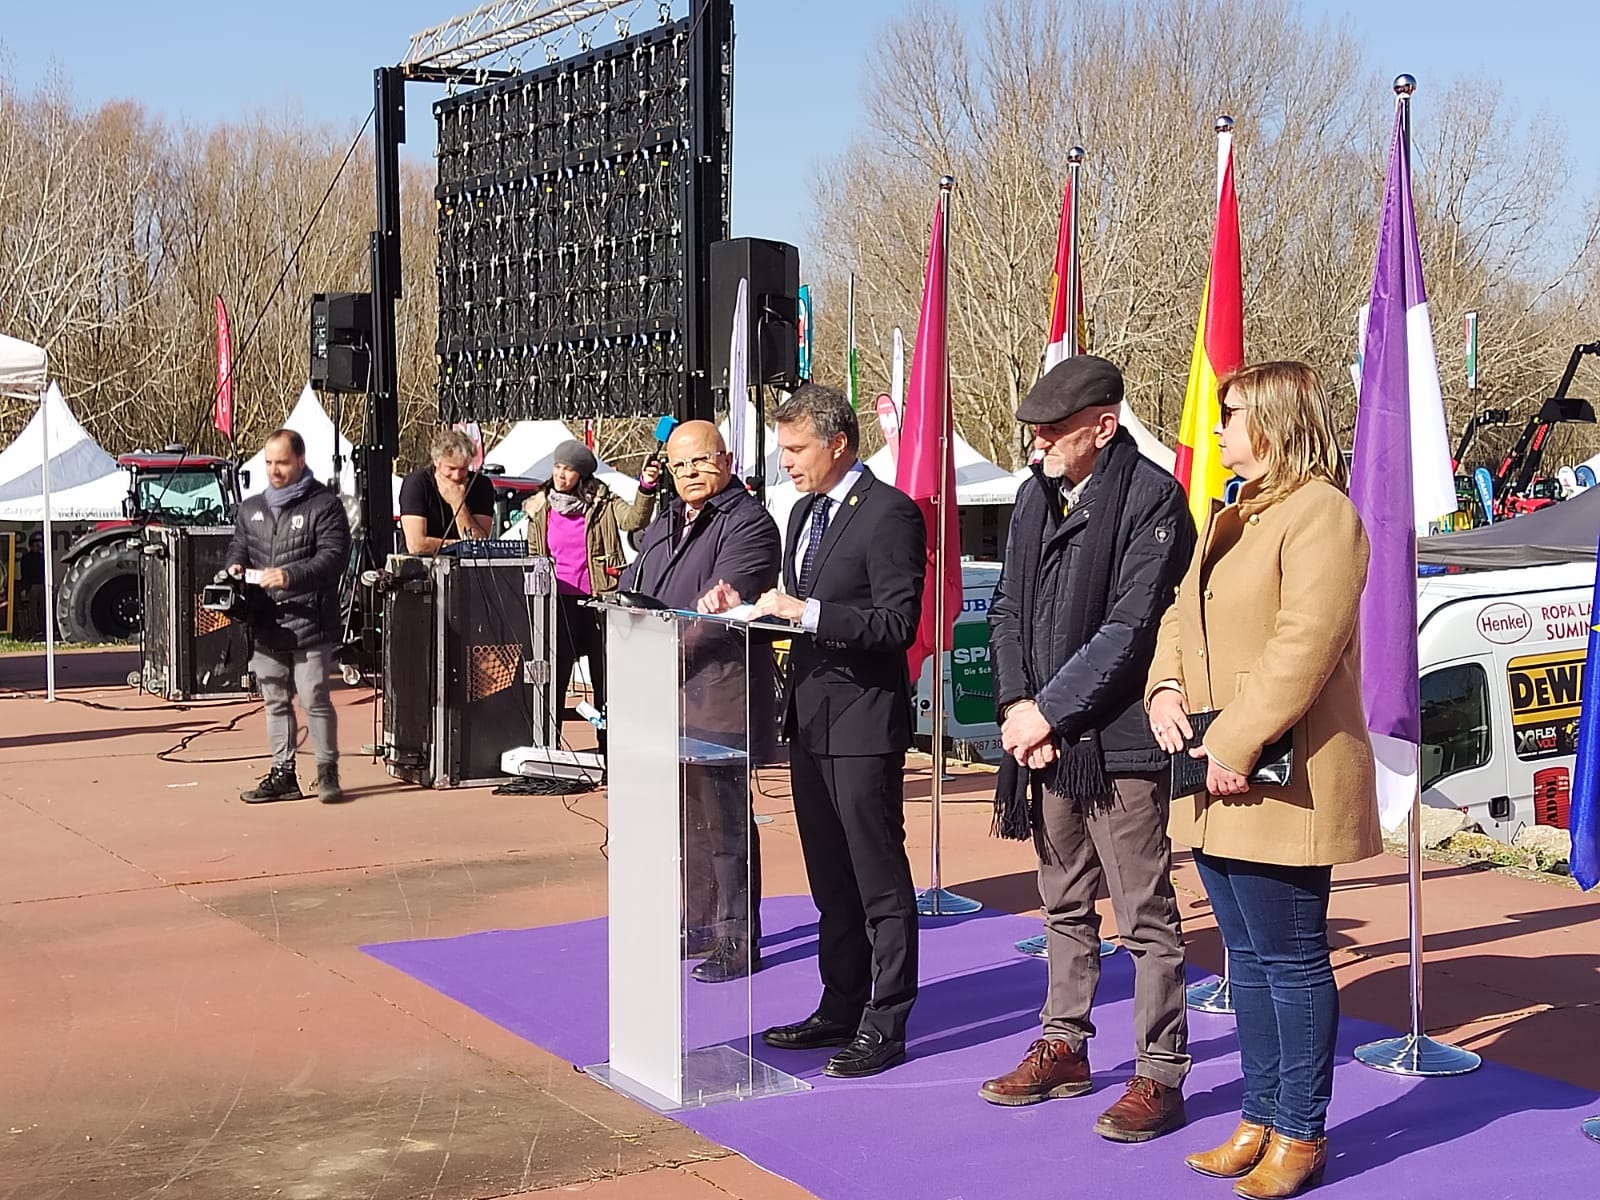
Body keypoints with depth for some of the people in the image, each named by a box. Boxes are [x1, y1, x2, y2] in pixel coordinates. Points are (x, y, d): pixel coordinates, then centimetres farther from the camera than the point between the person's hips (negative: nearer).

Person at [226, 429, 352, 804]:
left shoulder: (325, 506, -4)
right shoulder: (251, 509, 16)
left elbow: (333, 557, -12)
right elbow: (238, 544, 24)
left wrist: (291, 575, -25)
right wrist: (235, 566, -1)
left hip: (309, 623, -6)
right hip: (266, 625, 6)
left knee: (315, 700, -4)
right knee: (275, 701, 11)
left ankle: (327, 773, 7)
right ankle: (283, 774, 18)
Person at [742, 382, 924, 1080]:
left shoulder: (889, 513, -12)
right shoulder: (805, 513, 16)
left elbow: (898, 623, -19)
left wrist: (806, 611, -23)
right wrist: (759, 606, 3)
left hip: (863, 719, -9)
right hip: (811, 719, 9)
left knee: (879, 878, -2)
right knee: (829, 878, 16)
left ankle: (885, 1024, 4)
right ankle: (840, 1008, 26)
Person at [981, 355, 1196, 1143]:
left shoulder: (1151, 498, -13)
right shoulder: (1035, 495, 11)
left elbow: (1129, 629, -18)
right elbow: (1007, 607, 12)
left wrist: (1049, 711, -15)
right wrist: (1016, 704, -3)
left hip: (1119, 744, -8)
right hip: (1045, 736, 8)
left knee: (1146, 918, 0)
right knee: (1065, 906, 19)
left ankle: (1159, 1076, 9)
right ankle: (1064, 1047, 32)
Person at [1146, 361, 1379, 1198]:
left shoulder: (1320, 514, -12)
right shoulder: (1228, 520, 19)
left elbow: (1303, 645, -21)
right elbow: (1182, 614, 18)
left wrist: (1236, 746, -22)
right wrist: (1167, 687, -2)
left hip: (1281, 782, -9)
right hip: (1214, 782, 9)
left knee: (1291, 961, -1)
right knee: (1249, 959, 14)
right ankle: (1260, 1119, 23)